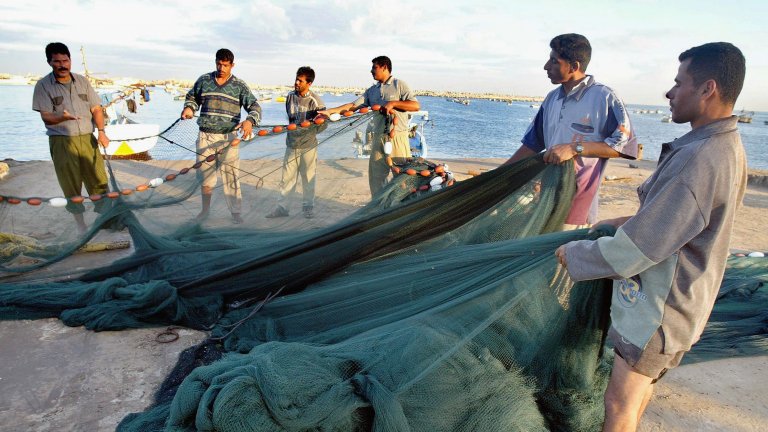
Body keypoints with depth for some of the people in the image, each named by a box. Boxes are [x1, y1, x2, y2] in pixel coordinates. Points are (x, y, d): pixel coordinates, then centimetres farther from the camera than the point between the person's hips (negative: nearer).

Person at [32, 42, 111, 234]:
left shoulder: (82, 81, 8)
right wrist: (62, 118, -30)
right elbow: (46, 117, -8)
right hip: (61, 141, -2)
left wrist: (101, 131, -7)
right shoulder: (43, 86, -2)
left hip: (87, 138, 2)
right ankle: (80, 223, 16)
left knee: (99, 180, 2)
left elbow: (96, 108, 8)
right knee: (71, 185, 4)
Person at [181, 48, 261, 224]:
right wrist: (189, 108, -1)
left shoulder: (239, 85, 1)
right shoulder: (203, 80, 7)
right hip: (205, 136, 2)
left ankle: (236, 212, 10)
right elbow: (192, 97, 22)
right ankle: (205, 209, 28)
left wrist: (250, 121, -25)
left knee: (231, 175, -1)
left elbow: (255, 107, -4)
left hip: (228, 137, -2)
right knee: (205, 175, 11)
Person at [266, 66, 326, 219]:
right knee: (287, 177, 6)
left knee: (308, 178, 6)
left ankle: (308, 207, 21)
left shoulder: (316, 101, -12)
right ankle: (281, 206, 15)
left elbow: (323, 124, -9)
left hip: (308, 145, -4)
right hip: (291, 144, 4)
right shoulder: (290, 96, 4)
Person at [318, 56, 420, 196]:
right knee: (376, 175, 8)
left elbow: (415, 106, -8)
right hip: (379, 137, 6)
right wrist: (330, 111, 1)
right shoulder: (372, 90, 15)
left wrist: (393, 103, -14)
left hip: (397, 137, -5)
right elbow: (353, 106, 9)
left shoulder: (399, 84, 1)